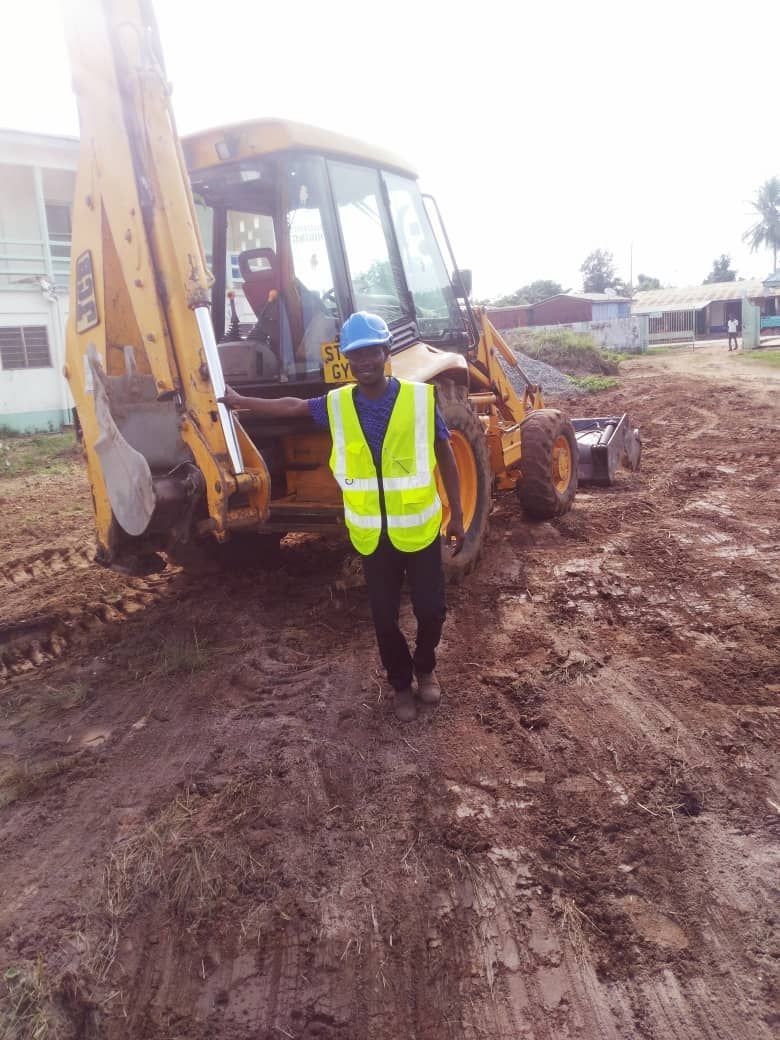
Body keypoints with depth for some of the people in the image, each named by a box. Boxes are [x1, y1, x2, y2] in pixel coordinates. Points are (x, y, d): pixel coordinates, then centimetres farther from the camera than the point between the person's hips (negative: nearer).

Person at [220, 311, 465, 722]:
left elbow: (445, 459, -3)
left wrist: (456, 515, 0)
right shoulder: (336, 405, -4)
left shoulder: (421, 397, -11)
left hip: (419, 529, -2)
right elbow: (294, 406, 15)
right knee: (385, 617, 13)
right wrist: (240, 401, 22)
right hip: (371, 535, 2)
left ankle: (426, 668, 40)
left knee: (430, 609, 9)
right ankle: (401, 682, 37)